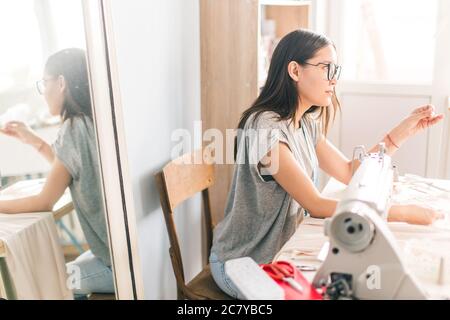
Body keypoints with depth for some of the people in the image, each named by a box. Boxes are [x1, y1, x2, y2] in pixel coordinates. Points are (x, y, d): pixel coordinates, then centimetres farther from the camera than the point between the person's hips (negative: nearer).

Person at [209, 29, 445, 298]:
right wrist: (403, 213, -25)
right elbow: (316, 206, -27)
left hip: (283, 251, 8)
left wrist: (406, 129, 2)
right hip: (243, 265, -7)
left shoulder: (306, 124, 3)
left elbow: (350, 173, 7)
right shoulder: (266, 127, -26)